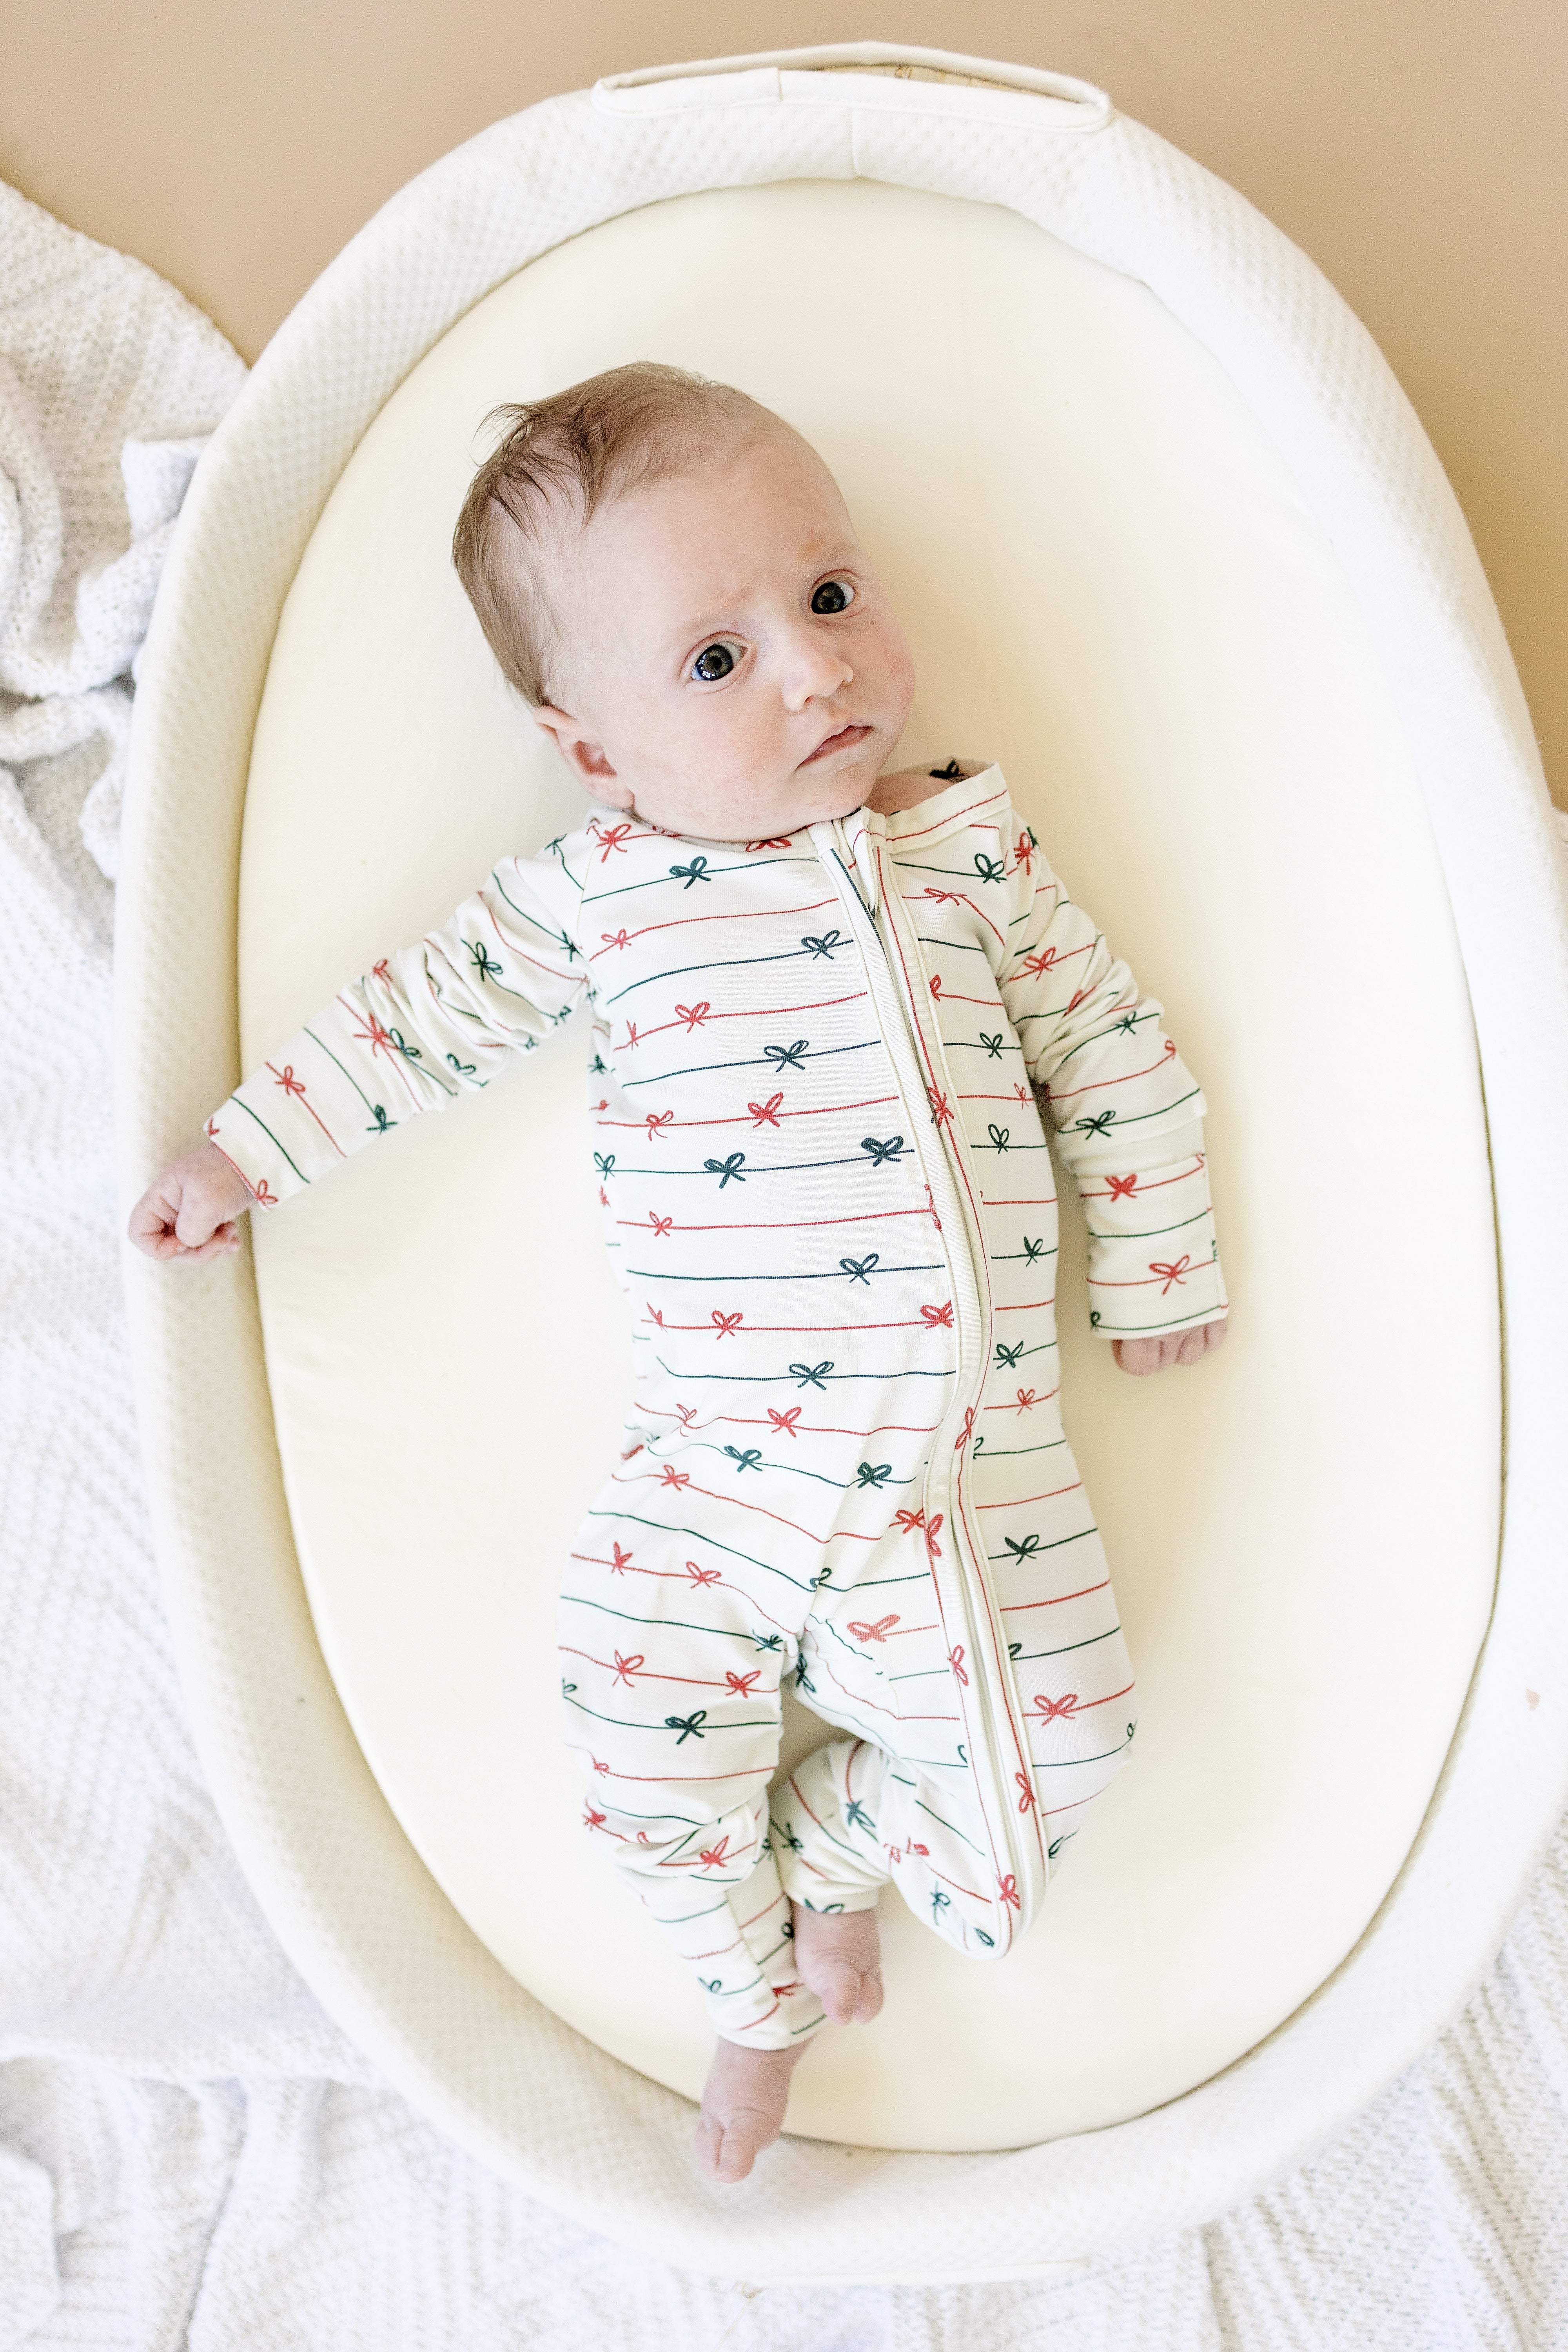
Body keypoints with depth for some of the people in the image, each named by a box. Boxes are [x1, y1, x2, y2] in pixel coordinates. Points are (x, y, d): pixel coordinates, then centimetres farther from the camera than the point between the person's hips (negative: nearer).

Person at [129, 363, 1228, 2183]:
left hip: (979, 1450, 2)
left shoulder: (969, 844, 4)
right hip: (722, 1461, -1)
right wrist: (246, 1148, 11)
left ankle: (833, 1851, 29)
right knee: (650, 1759, -3)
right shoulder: (594, 897, 0)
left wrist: (1155, 1264, 12)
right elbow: (424, 1014, 10)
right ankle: (764, 1984, 30)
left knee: (1053, 1743, -1)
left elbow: (1109, 1043, 10)